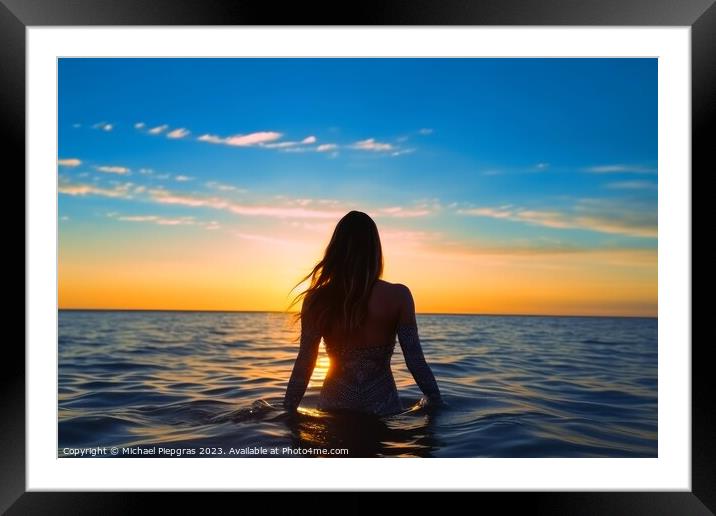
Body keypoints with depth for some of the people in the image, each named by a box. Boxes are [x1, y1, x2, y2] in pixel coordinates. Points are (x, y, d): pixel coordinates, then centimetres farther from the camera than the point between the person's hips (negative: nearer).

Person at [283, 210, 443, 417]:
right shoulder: (398, 296, -12)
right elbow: (416, 361, -9)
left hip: (334, 409, 1)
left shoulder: (317, 299, -9)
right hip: (382, 409, -1)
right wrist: (438, 406, 4)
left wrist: (288, 411, 8)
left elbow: (304, 364, -5)